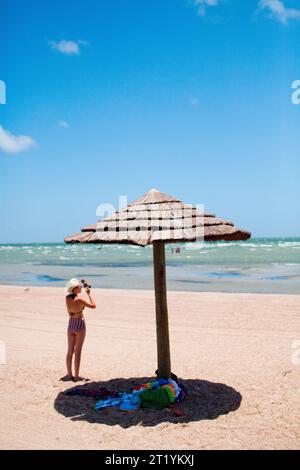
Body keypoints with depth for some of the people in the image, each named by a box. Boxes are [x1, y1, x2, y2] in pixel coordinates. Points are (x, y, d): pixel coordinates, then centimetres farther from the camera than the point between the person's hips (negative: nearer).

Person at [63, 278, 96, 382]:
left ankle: (69, 374, 20)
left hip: (71, 324, 6)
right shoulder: (79, 299, -21)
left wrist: (83, 287, 15)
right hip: (80, 324, -6)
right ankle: (76, 376, 7)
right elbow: (93, 306, -13)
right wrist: (89, 293, -9)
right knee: (78, 351, 2)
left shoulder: (67, 298, -4)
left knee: (70, 351, 14)